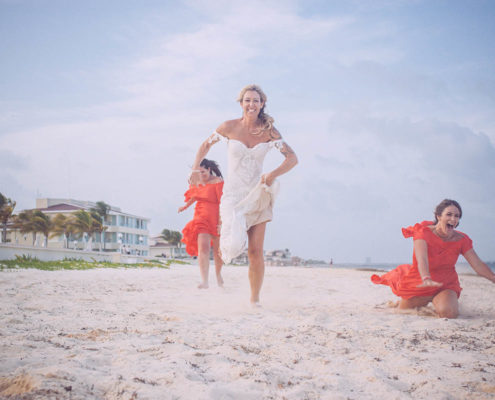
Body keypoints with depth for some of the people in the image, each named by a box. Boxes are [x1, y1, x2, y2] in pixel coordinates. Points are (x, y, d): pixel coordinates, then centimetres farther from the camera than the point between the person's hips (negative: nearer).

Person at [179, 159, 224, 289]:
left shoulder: (218, 182, -13)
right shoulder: (198, 181, 6)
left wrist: (222, 221, -24)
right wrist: (186, 206, 39)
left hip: (216, 219, -4)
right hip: (201, 218, 4)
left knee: (217, 248, 11)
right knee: (203, 247, -13)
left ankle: (218, 274, 37)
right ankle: (204, 281, -21)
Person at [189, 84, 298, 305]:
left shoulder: (268, 131, -2)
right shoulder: (230, 127, -3)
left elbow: (292, 158, -5)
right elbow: (206, 145, 12)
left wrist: (273, 174, -23)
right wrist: (195, 169, -2)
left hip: (257, 196, 1)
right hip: (233, 194, -1)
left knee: (256, 252, -1)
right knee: (235, 244, -23)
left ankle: (255, 299, 14)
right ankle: (224, 239, 13)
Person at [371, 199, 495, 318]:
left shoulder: (461, 240, -9)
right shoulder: (424, 233, -22)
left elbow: (478, 265, -11)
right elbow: (422, 259, -40)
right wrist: (426, 279, -60)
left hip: (446, 285, 1)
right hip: (419, 284, -1)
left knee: (449, 312, -28)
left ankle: (437, 301, 11)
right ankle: (425, 301, 49)